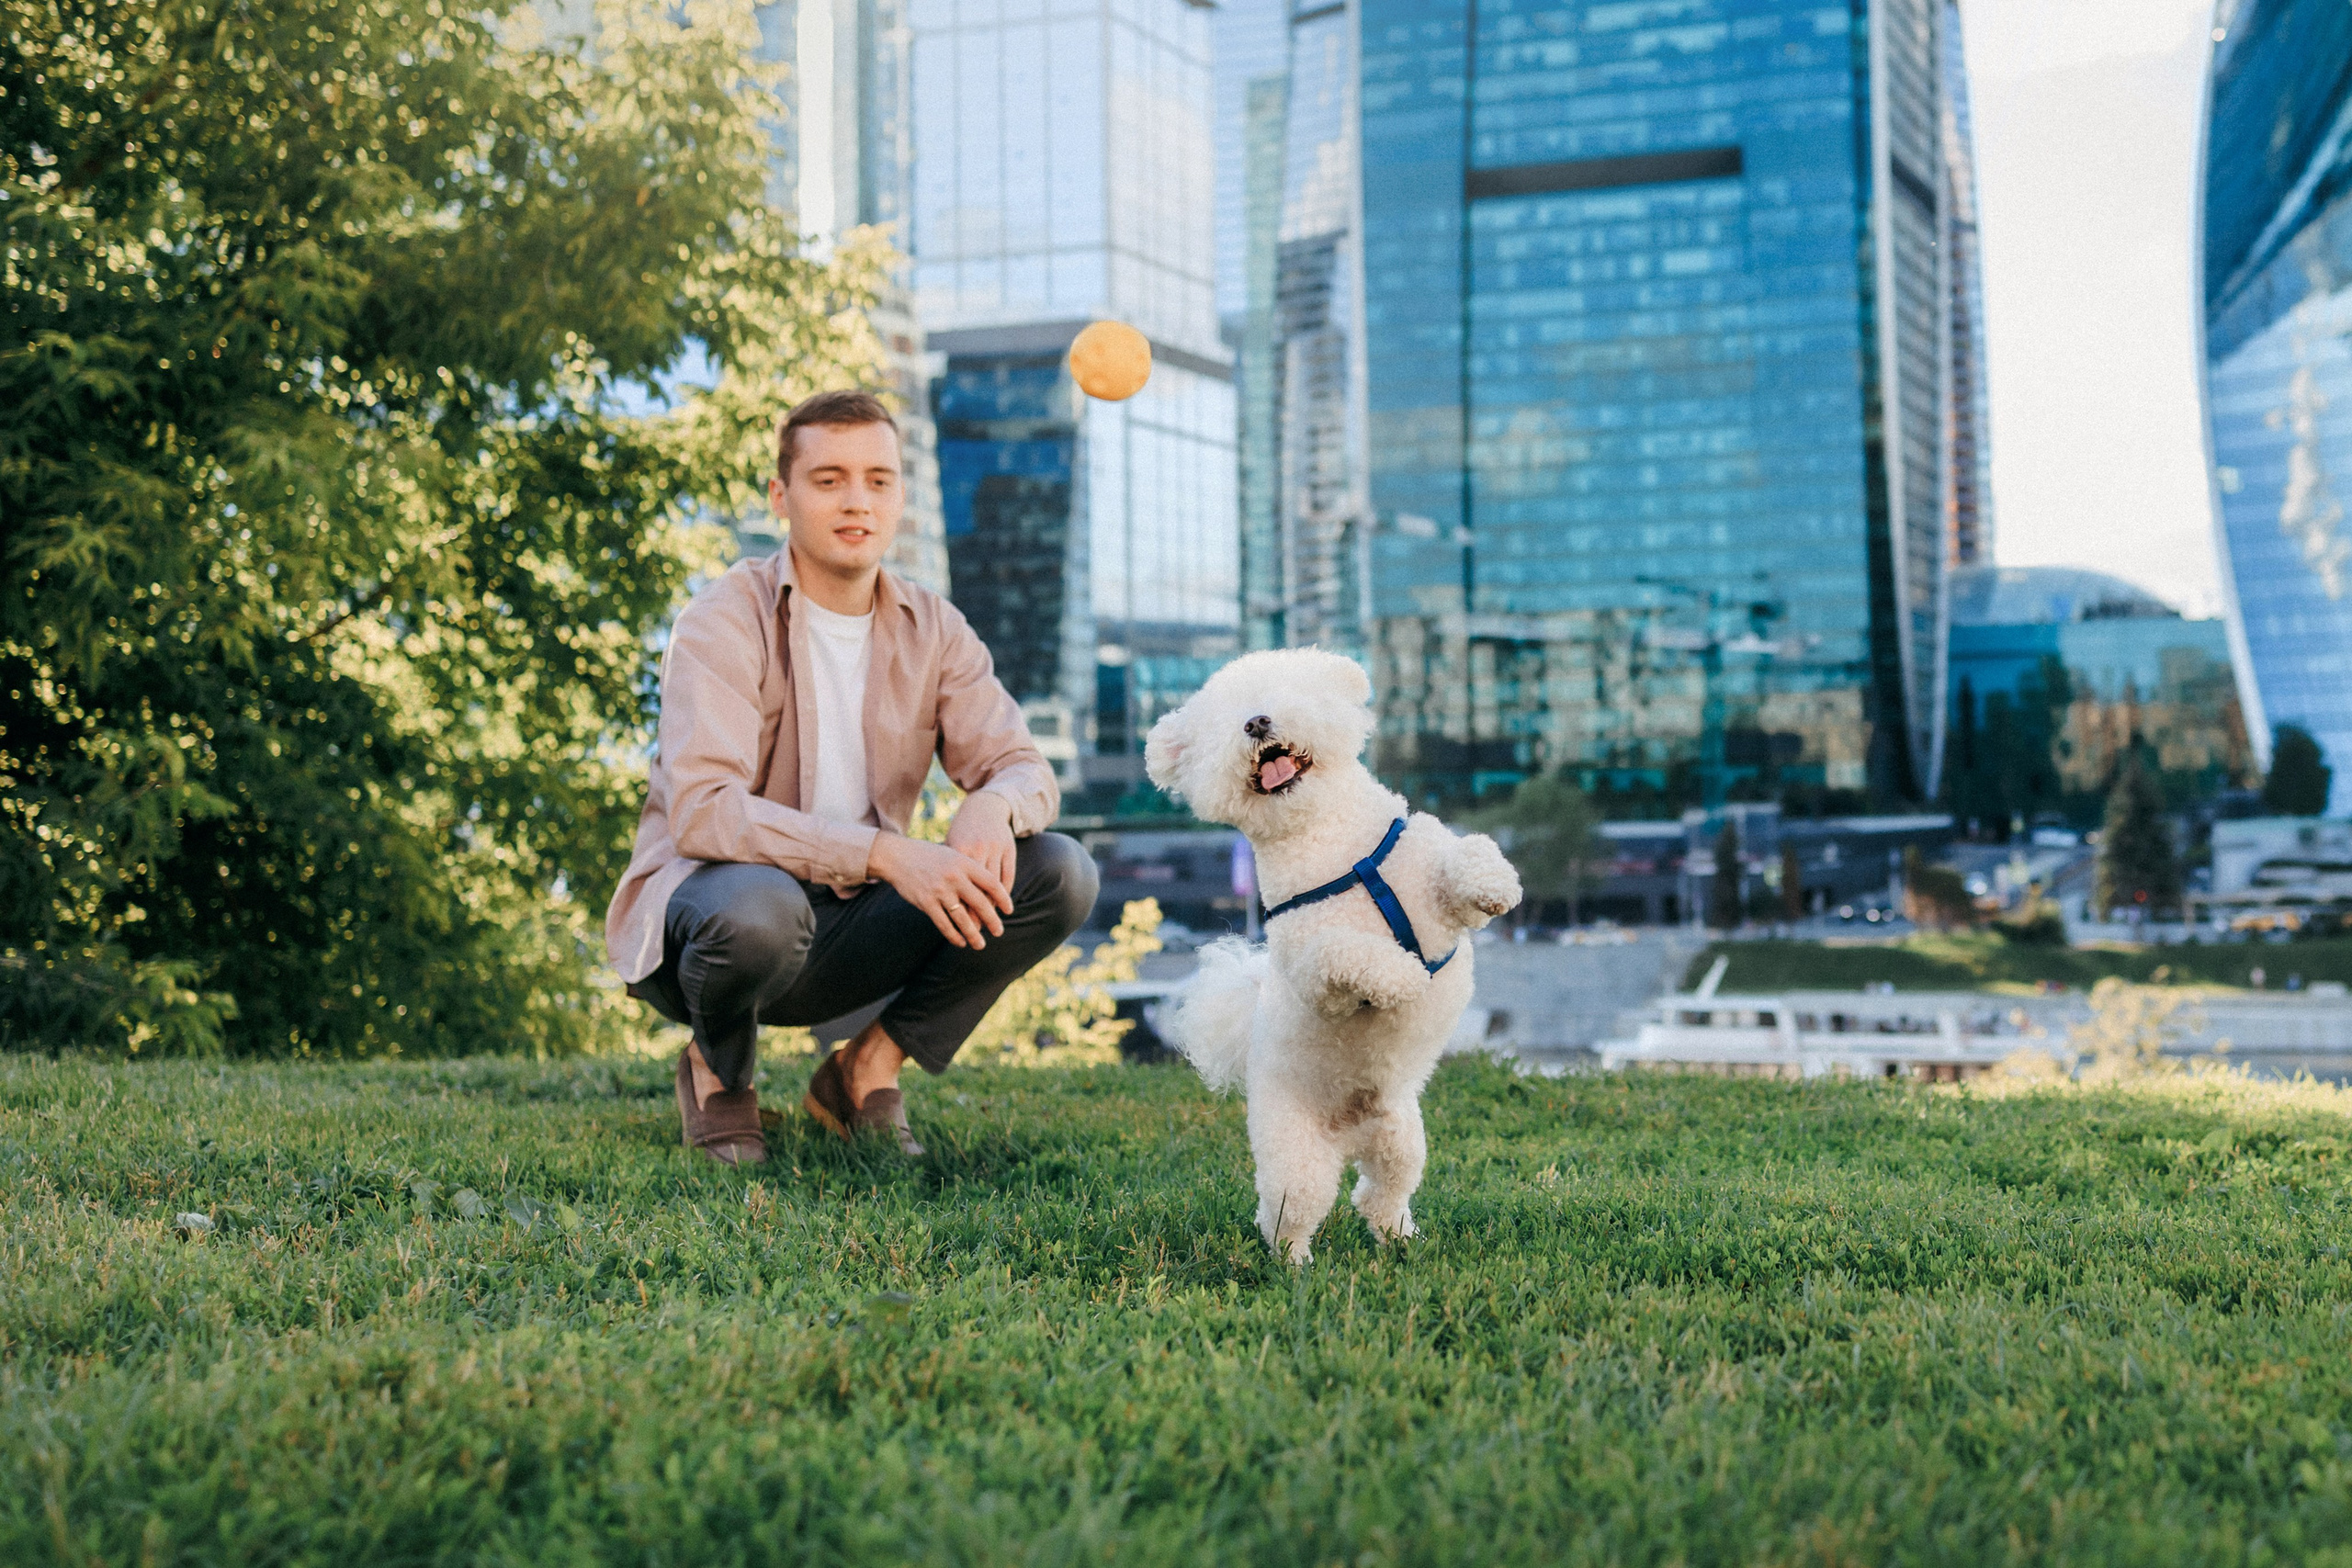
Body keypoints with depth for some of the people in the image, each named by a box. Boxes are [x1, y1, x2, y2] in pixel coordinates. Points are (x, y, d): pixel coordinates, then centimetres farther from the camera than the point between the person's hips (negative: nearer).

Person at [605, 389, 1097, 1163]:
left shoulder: (932, 630, 3)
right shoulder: (726, 621, -14)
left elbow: (1026, 770, 0)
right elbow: (701, 811, -27)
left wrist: (994, 805, -27)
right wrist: (884, 853, -37)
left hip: (848, 933, 5)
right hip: (703, 911, -5)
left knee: (1058, 873, -13)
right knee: (758, 908, -41)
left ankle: (868, 1069, 1)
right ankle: (717, 1072, -5)